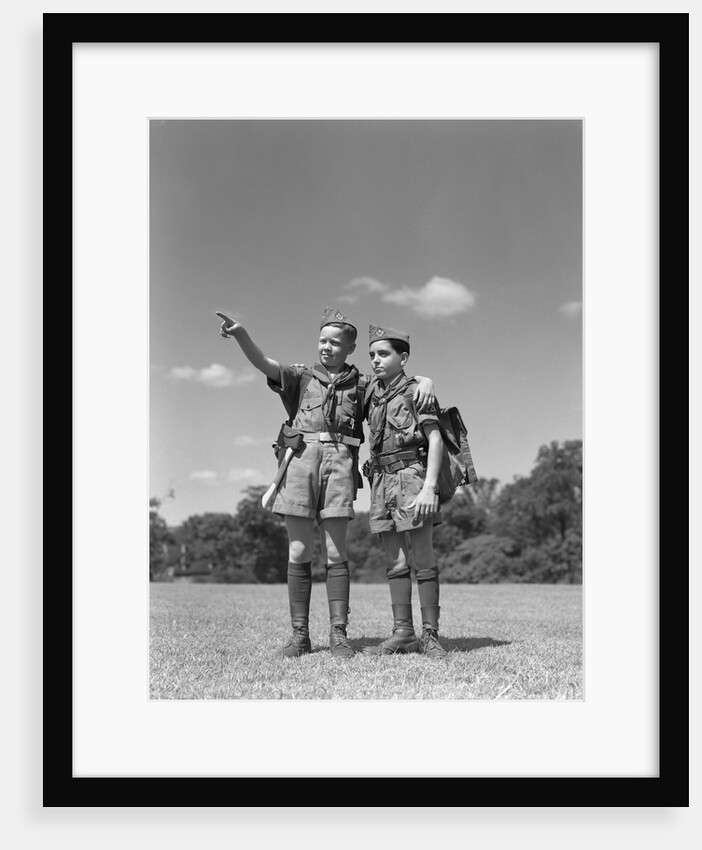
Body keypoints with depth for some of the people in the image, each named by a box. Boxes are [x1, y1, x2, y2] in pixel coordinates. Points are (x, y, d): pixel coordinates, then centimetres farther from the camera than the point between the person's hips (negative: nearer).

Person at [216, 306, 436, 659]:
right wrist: (241, 335, -17)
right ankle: (299, 635, 5)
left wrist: (425, 382, -7)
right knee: (299, 553, -1)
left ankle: (339, 634, 1)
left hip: (339, 462, 0)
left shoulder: (362, 384, 19)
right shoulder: (301, 377, 18)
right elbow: (264, 363, 1)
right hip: (300, 460, 0)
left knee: (335, 554, -3)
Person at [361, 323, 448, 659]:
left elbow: (435, 439, -12)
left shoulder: (416, 391, -3)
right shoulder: (373, 393, 16)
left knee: (422, 560, -7)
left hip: (412, 476, -6)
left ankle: (430, 636, -4)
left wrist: (430, 487, -22)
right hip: (381, 479, 6)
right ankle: (402, 633, 8)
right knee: (395, 562, 5)